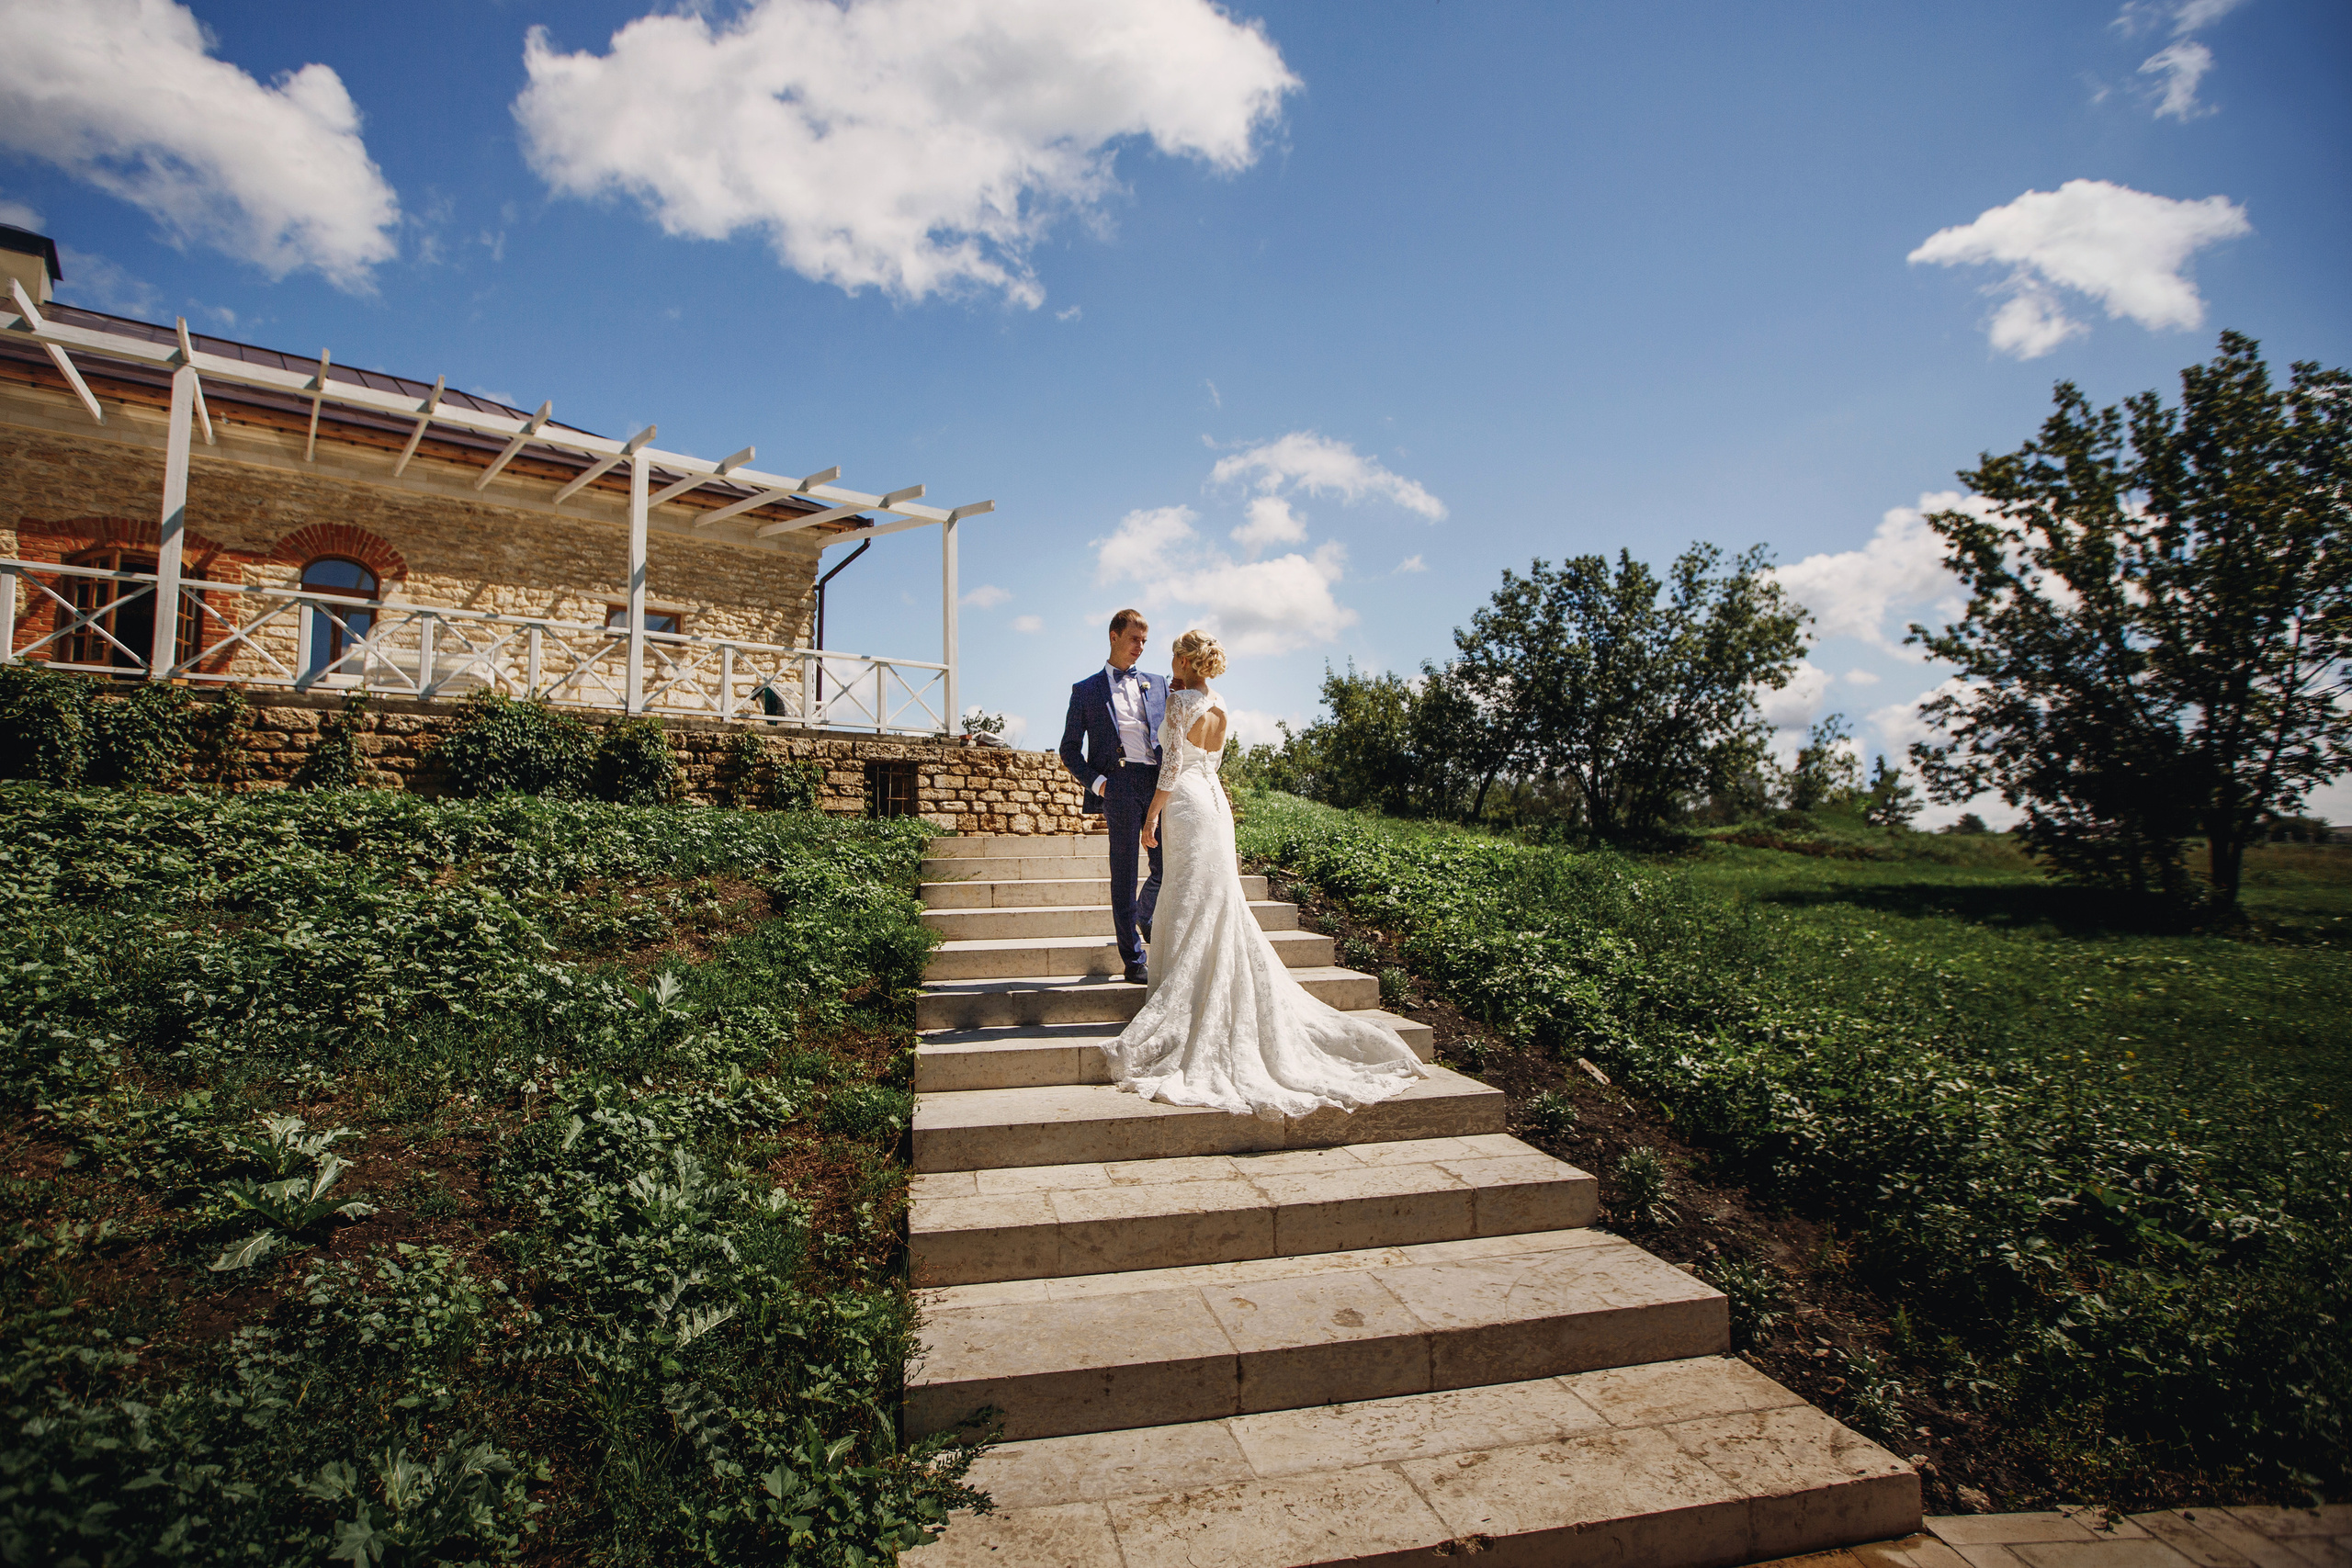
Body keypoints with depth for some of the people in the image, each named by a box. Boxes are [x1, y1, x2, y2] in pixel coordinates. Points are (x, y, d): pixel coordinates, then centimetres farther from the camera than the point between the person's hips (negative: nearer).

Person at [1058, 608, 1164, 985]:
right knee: (1124, 874, 0)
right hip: (1119, 784, -3)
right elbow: (1070, 750, 9)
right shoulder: (1086, 690, 12)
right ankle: (1133, 959, 8)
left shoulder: (1157, 685, 21)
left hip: (1159, 781, 3)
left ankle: (1145, 916, 31)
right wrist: (1096, 781, -6)